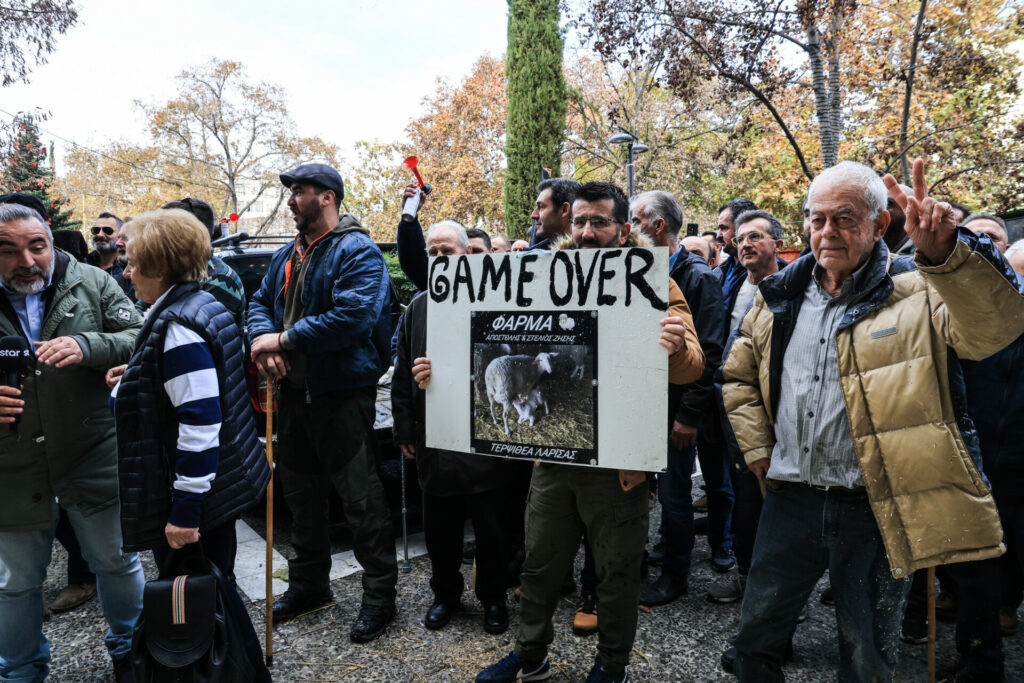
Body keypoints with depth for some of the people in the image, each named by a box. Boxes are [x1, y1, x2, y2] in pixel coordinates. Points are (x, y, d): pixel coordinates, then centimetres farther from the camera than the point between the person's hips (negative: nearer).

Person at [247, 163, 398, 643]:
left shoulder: (357, 252, -14)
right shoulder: (288, 255, 14)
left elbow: (353, 317, -27)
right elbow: (261, 302, 14)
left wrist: (284, 339, -20)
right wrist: (262, 337, -9)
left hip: (342, 394, -9)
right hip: (294, 390, 9)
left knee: (361, 495, -1)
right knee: (300, 490, 19)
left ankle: (380, 594, 15)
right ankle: (308, 583, 37)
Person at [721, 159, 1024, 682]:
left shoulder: (918, 291, -5)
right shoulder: (779, 297, 7)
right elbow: (739, 373, 17)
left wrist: (945, 253, -41)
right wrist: (757, 447, 7)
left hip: (876, 512, -3)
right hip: (791, 501, 4)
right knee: (755, 638, 16)